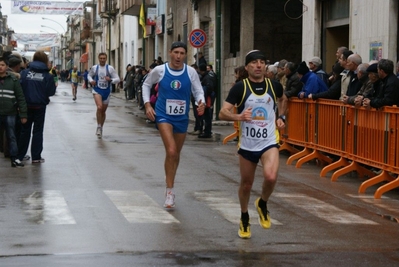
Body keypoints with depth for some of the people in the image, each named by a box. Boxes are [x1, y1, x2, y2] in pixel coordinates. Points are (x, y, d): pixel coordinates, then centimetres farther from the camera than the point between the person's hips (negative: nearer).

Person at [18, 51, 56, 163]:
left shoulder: (24, 73, -5)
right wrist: (54, 85, 12)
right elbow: (50, 92, -7)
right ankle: (36, 156, 7)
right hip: (40, 106, -2)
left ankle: (20, 155, 17)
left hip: (26, 105, 2)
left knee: (25, 130, 13)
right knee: (38, 131, 8)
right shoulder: (47, 76, -8)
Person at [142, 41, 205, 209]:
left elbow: (198, 91, -1)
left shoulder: (191, 72, -6)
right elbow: (146, 85, 7)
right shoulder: (159, 70, -9)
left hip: (182, 118, 3)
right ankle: (170, 191, -12)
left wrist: (201, 102, -23)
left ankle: (170, 187, 37)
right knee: (171, 151, -21)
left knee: (176, 155, 16)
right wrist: (147, 104, -3)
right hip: (163, 115, -3)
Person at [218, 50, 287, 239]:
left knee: (271, 177, -24)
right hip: (247, 144, 0)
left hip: (269, 142, 0)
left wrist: (281, 117, 11)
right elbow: (223, 113, -15)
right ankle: (244, 219, 38)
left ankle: (262, 204, 8)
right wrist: (239, 116, -33)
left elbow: (282, 99, 25)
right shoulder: (240, 88, -9)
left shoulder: (274, 86, 0)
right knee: (246, 184, 12)